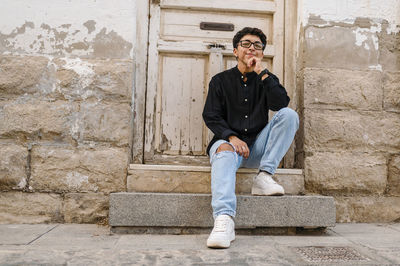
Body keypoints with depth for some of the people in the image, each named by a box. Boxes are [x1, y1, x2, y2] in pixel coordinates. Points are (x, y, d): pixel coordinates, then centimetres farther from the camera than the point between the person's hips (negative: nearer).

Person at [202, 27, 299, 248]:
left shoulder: (266, 80, 16)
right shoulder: (221, 80, 12)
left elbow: (281, 104, -5)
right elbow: (210, 116, 2)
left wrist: (262, 73, -9)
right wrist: (231, 136, -16)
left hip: (257, 146, 2)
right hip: (227, 140, -2)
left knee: (289, 115, -17)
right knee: (225, 152, -37)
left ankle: (264, 176, -24)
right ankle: (224, 219, -57)